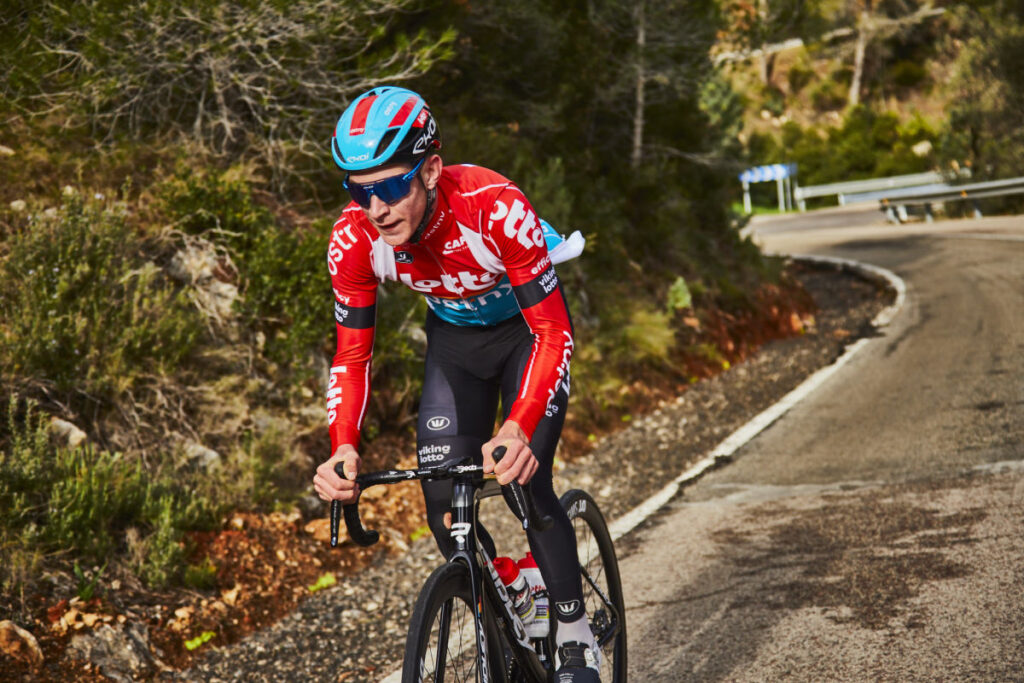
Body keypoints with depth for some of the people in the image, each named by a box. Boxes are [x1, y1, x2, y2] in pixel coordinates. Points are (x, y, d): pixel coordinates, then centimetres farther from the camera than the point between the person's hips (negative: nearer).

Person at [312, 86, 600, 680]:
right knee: (444, 501, -8)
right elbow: (353, 355, -16)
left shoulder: (495, 207, -39)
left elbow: (553, 333, -36)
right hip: (455, 337, 4)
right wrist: (343, 448, -33)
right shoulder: (354, 240, -27)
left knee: (523, 481, -19)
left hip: (529, 326, -4)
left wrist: (518, 428, -51)